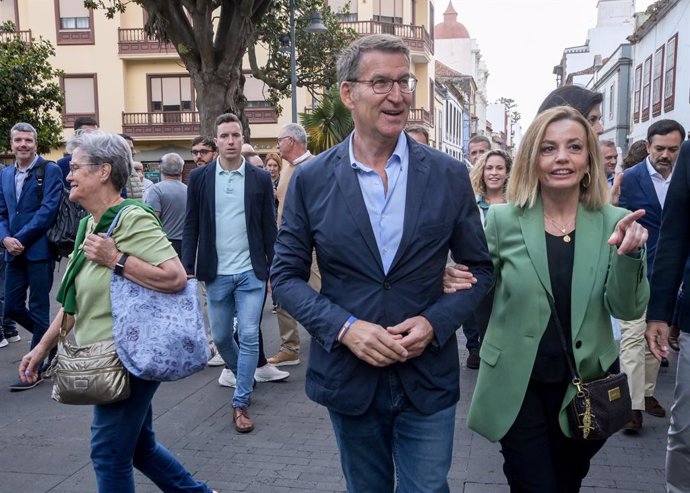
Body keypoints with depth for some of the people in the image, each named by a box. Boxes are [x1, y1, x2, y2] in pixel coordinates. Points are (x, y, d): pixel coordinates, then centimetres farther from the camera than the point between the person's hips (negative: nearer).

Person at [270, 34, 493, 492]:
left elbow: (479, 267, 3)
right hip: (348, 376, 1)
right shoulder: (311, 179, -5)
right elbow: (287, 276, -2)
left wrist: (435, 322, -14)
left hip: (428, 377, 0)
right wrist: (344, 327, -17)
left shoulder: (450, 175, -4)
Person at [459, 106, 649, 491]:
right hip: (517, 384, -2)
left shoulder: (614, 222, -5)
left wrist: (630, 254, -25)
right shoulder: (503, 219, -8)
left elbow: (627, 308, -8)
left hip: (585, 385, 3)